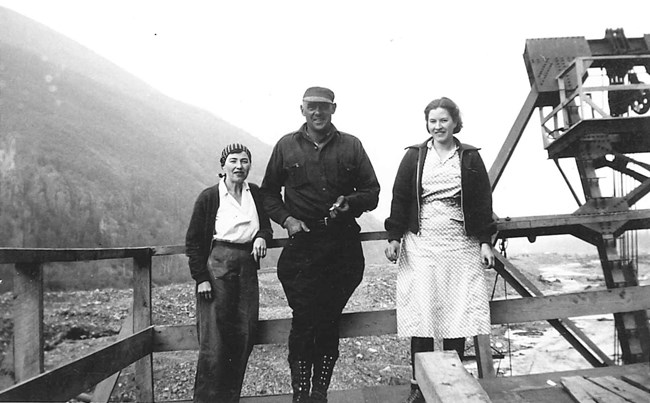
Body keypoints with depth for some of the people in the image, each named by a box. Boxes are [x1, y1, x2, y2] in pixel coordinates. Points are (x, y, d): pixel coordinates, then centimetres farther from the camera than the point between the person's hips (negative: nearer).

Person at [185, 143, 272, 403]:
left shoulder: (256, 194, 7)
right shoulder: (209, 197, -4)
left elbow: (266, 226, 19)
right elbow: (193, 241, -3)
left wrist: (262, 237, -5)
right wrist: (201, 278, -9)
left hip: (248, 268, 5)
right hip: (216, 267, -4)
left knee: (244, 338, 8)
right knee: (214, 341, -5)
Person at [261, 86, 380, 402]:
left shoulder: (351, 146, 9)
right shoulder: (286, 146, 8)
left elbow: (372, 192, 10)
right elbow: (268, 192, 13)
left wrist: (348, 202, -10)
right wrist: (286, 218, -3)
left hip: (343, 245, 1)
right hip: (302, 245, -1)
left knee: (330, 320, 6)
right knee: (304, 320, -5)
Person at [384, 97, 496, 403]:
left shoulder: (470, 157, 8)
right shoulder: (414, 156, 7)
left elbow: (482, 202, 7)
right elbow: (399, 199, 6)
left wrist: (485, 241, 2)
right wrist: (394, 237, 0)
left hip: (461, 246, 1)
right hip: (421, 245, 0)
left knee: (457, 314, 3)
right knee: (421, 315, -2)